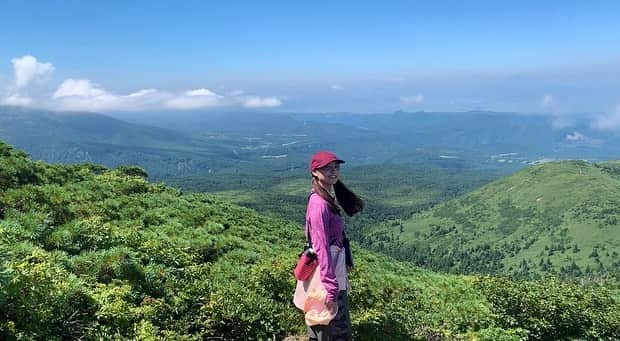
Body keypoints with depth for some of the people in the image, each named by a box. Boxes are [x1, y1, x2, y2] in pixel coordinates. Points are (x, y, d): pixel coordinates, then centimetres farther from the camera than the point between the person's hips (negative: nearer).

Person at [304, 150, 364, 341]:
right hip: (327, 274, -9)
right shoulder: (319, 204, -21)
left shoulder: (328, 199, 8)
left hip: (334, 269, 9)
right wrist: (331, 290, -24)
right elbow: (322, 248, -24)